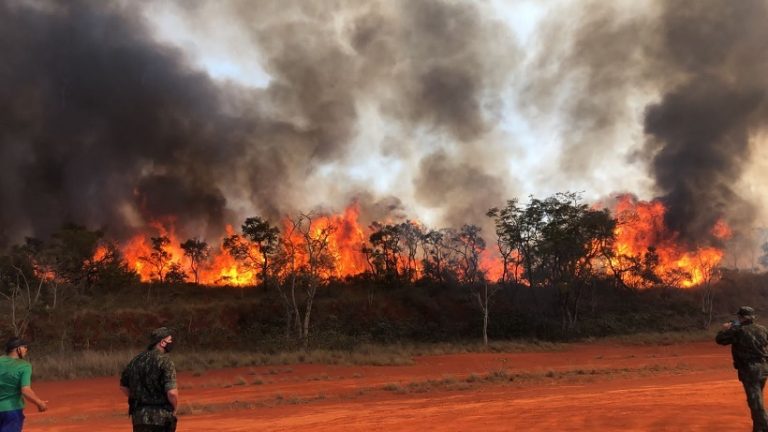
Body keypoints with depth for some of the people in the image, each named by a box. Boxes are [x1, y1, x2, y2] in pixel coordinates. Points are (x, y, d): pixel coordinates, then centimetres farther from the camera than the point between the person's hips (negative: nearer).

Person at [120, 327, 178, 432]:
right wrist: (175, 408, -3)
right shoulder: (164, 361, -14)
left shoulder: (136, 360, 8)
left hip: (138, 415, 6)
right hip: (161, 417, -6)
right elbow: (172, 392, -21)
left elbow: (123, 386, 17)